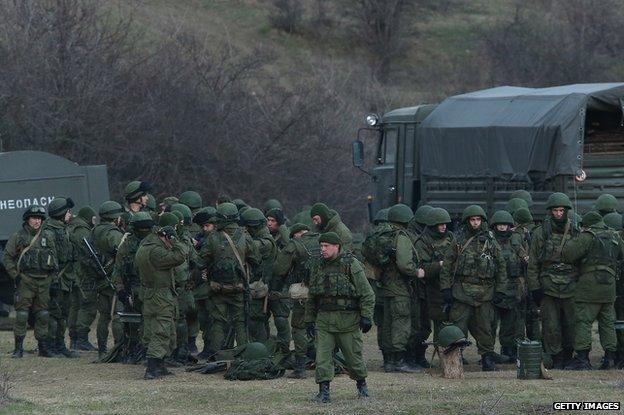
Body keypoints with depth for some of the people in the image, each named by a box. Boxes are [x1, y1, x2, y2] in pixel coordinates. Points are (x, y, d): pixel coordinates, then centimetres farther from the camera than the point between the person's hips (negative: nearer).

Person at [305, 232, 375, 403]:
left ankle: (361, 384, 28)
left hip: (347, 319, -4)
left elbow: (366, 293, -6)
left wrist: (366, 316, -13)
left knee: (353, 355, 7)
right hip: (323, 319, 4)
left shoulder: (351, 265, -6)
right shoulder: (318, 268, 11)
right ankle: (324, 392, -3)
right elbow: (311, 298, 19)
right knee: (322, 357, -6)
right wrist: (309, 320, 16)